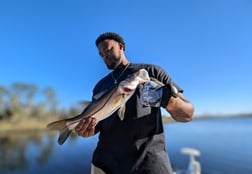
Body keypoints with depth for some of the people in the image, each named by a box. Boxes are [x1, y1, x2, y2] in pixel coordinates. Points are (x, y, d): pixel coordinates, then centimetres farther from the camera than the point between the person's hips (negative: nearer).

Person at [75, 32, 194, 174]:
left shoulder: (151, 71, 3)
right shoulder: (100, 86, 15)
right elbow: (95, 120, 15)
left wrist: (169, 100, -24)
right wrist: (87, 128, -9)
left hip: (148, 159, -3)